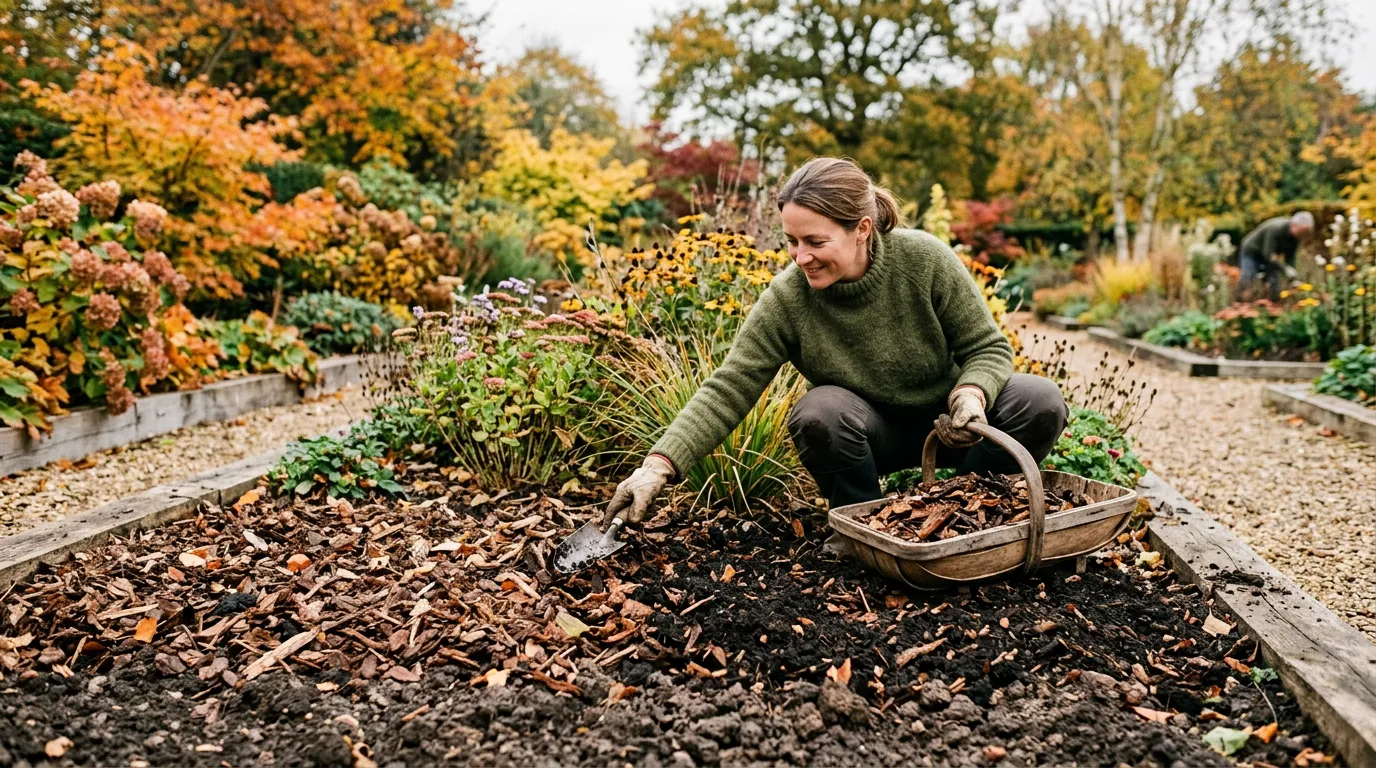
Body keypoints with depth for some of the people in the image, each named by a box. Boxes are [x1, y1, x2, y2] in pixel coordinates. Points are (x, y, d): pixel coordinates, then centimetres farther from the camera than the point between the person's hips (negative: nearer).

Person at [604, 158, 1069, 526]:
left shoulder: (925, 259, -22)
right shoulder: (786, 298, -22)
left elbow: (987, 348, -12)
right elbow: (729, 391, -24)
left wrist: (971, 395, -35)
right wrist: (659, 464, -34)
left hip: (947, 419, 1)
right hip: (871, 432, -1)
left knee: (1041, 402, -24)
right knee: (819, 413, -34)